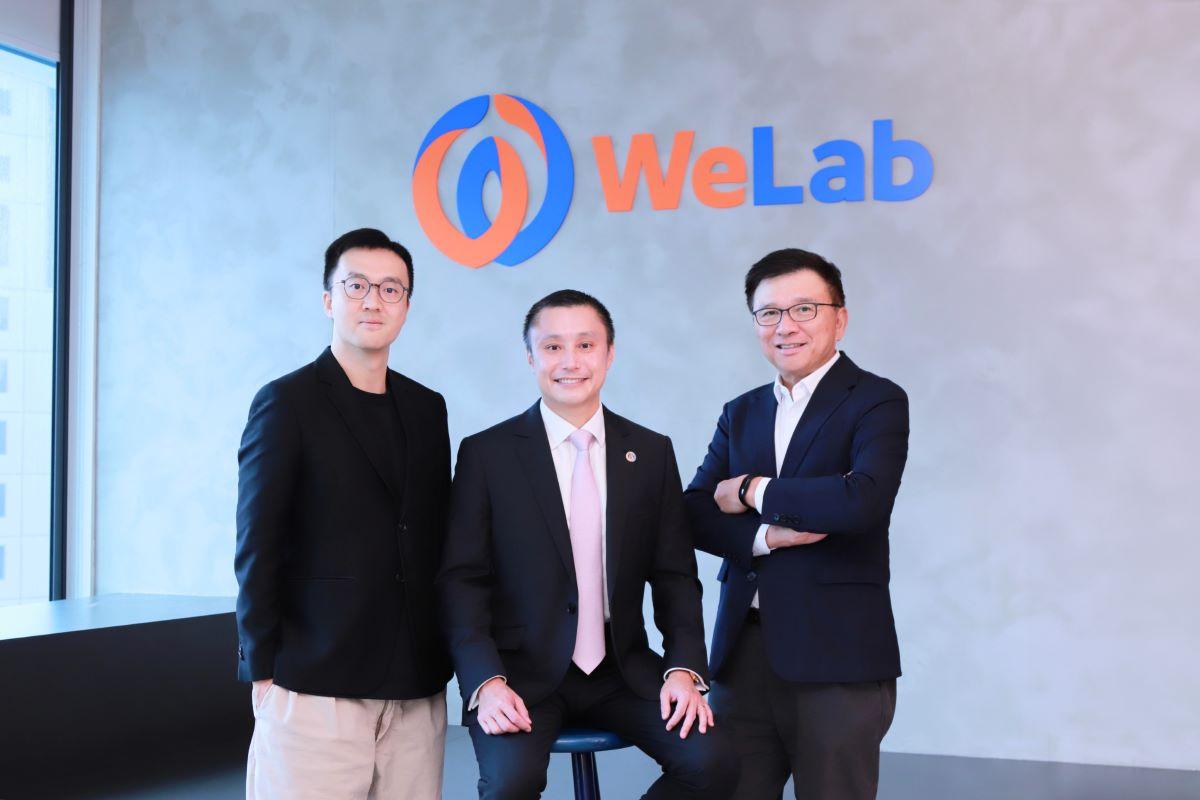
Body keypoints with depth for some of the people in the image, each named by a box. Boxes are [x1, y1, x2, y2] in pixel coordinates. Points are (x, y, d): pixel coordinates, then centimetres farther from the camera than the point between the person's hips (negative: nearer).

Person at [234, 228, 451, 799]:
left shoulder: (427, 408, 14)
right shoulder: (287, 403, -2)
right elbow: (256, 549, -4)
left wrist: (440, 658, 10)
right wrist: (264, 668, -6)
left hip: (416, 686, 5)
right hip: (315, 685, -5)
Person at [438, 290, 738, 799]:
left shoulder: (651, 453, 8)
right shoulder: (486, 454, -1)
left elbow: (675, 576, 8)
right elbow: (461, 581, -3)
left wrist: (683, 667, -7)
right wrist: (486, 682, -16)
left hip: (622, 671, 3)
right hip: (522, 675, -3)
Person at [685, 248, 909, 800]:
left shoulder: (877, 401, -3)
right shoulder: (741, 414, 15)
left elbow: (862, 501, -21)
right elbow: (696, 516, 5)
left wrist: (754, 492, -8)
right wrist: (766, 535, -14)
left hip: (836, 655, -5)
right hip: (743, 650, 5)